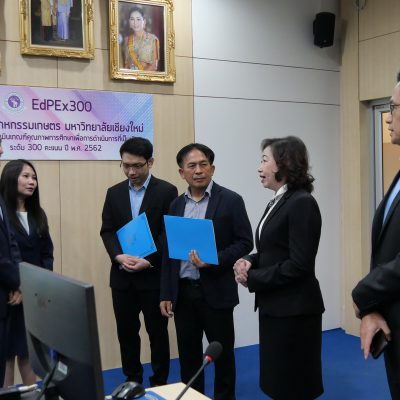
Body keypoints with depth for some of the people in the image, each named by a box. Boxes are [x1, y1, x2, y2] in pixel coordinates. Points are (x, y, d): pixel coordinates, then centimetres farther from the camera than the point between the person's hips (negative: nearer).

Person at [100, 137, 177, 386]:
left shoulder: (167, 191, -5)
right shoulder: (114, 192, 8)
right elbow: (107, 230, 5)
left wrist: (149, 261, -18)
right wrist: (119, 256, -13)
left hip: (154, 275, -4)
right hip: (122, 276, 4)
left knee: (158, 332, 8)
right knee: (126, 332, 11)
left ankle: (159, 384, 22)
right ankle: (132, 382, 27)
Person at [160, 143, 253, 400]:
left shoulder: (231, 200, -5)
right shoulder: (177, 205, 8)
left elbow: (245, 243, -7)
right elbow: (168, 252, 9)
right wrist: (166, 294, 5)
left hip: (216, 291, -4)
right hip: (183, 291, 4)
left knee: (222, 352, 9)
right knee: (188, 352, 13)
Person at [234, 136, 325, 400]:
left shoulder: (302, 202, -17)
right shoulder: (278, 202, 12)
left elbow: (298, 265, -22)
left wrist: (252, 278, -15)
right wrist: (250, 261, -1)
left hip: (294, 309, -9)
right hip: (274, 306, 9)